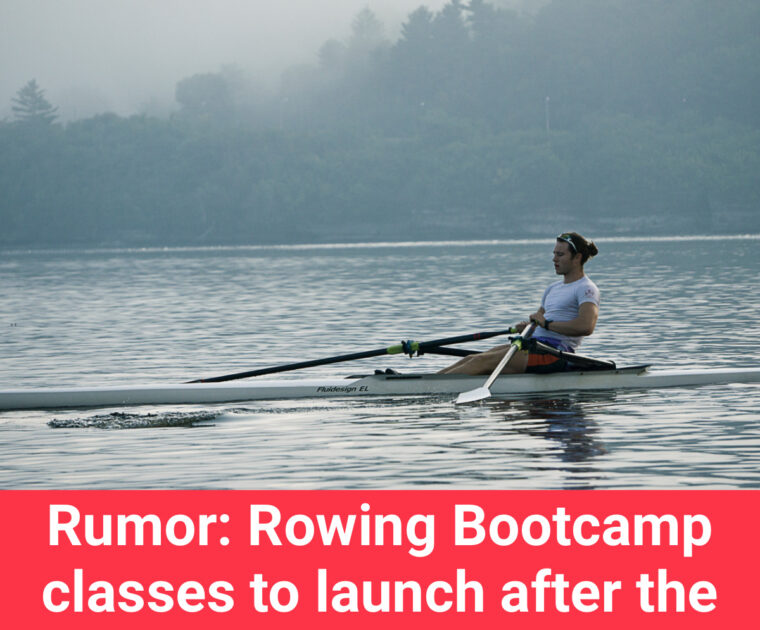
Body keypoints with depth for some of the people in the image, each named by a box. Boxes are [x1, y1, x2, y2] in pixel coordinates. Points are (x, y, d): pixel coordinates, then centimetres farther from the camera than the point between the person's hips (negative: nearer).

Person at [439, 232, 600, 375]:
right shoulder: (554, 288, 25)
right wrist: (525, 327, 2)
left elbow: (586, 326, -23)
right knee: (471, 359, -4)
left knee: (482, 362, -18)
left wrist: (547, 324, -18)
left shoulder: (586, 289, -5)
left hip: (554, 352, -9)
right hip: (535, 345, 9)